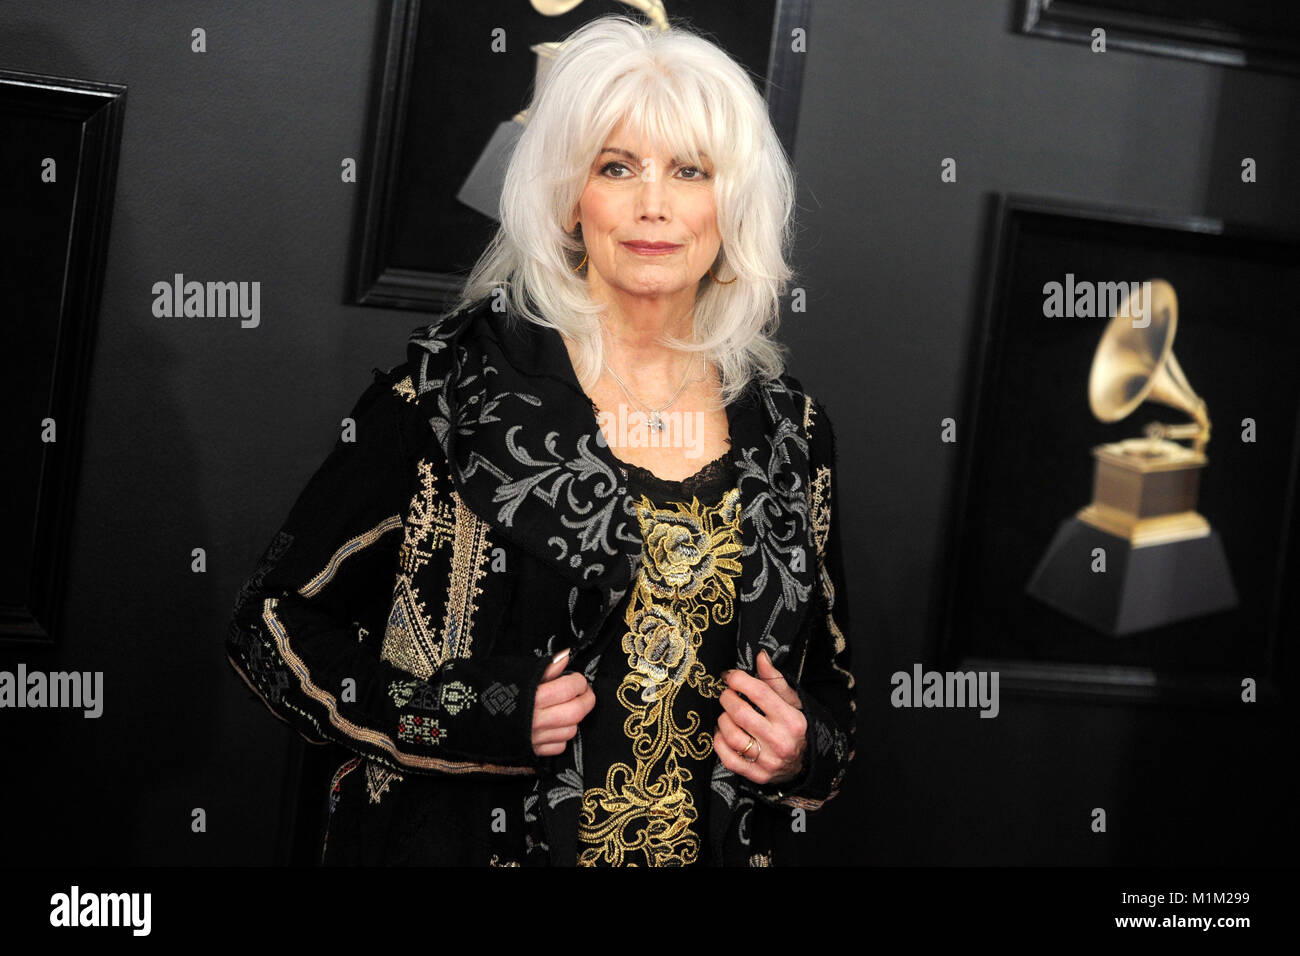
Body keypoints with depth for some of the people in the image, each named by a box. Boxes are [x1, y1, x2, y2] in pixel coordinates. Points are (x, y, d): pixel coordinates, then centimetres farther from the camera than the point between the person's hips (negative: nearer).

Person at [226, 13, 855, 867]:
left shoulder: (791, 427, 0)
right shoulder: (456, 380, -10)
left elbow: (831, 678, 12)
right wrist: (477, 712, -18)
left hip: (712, 847, 3)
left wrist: (804, 749, -8)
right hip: (462, 842, -3)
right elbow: (278, 621, -7)